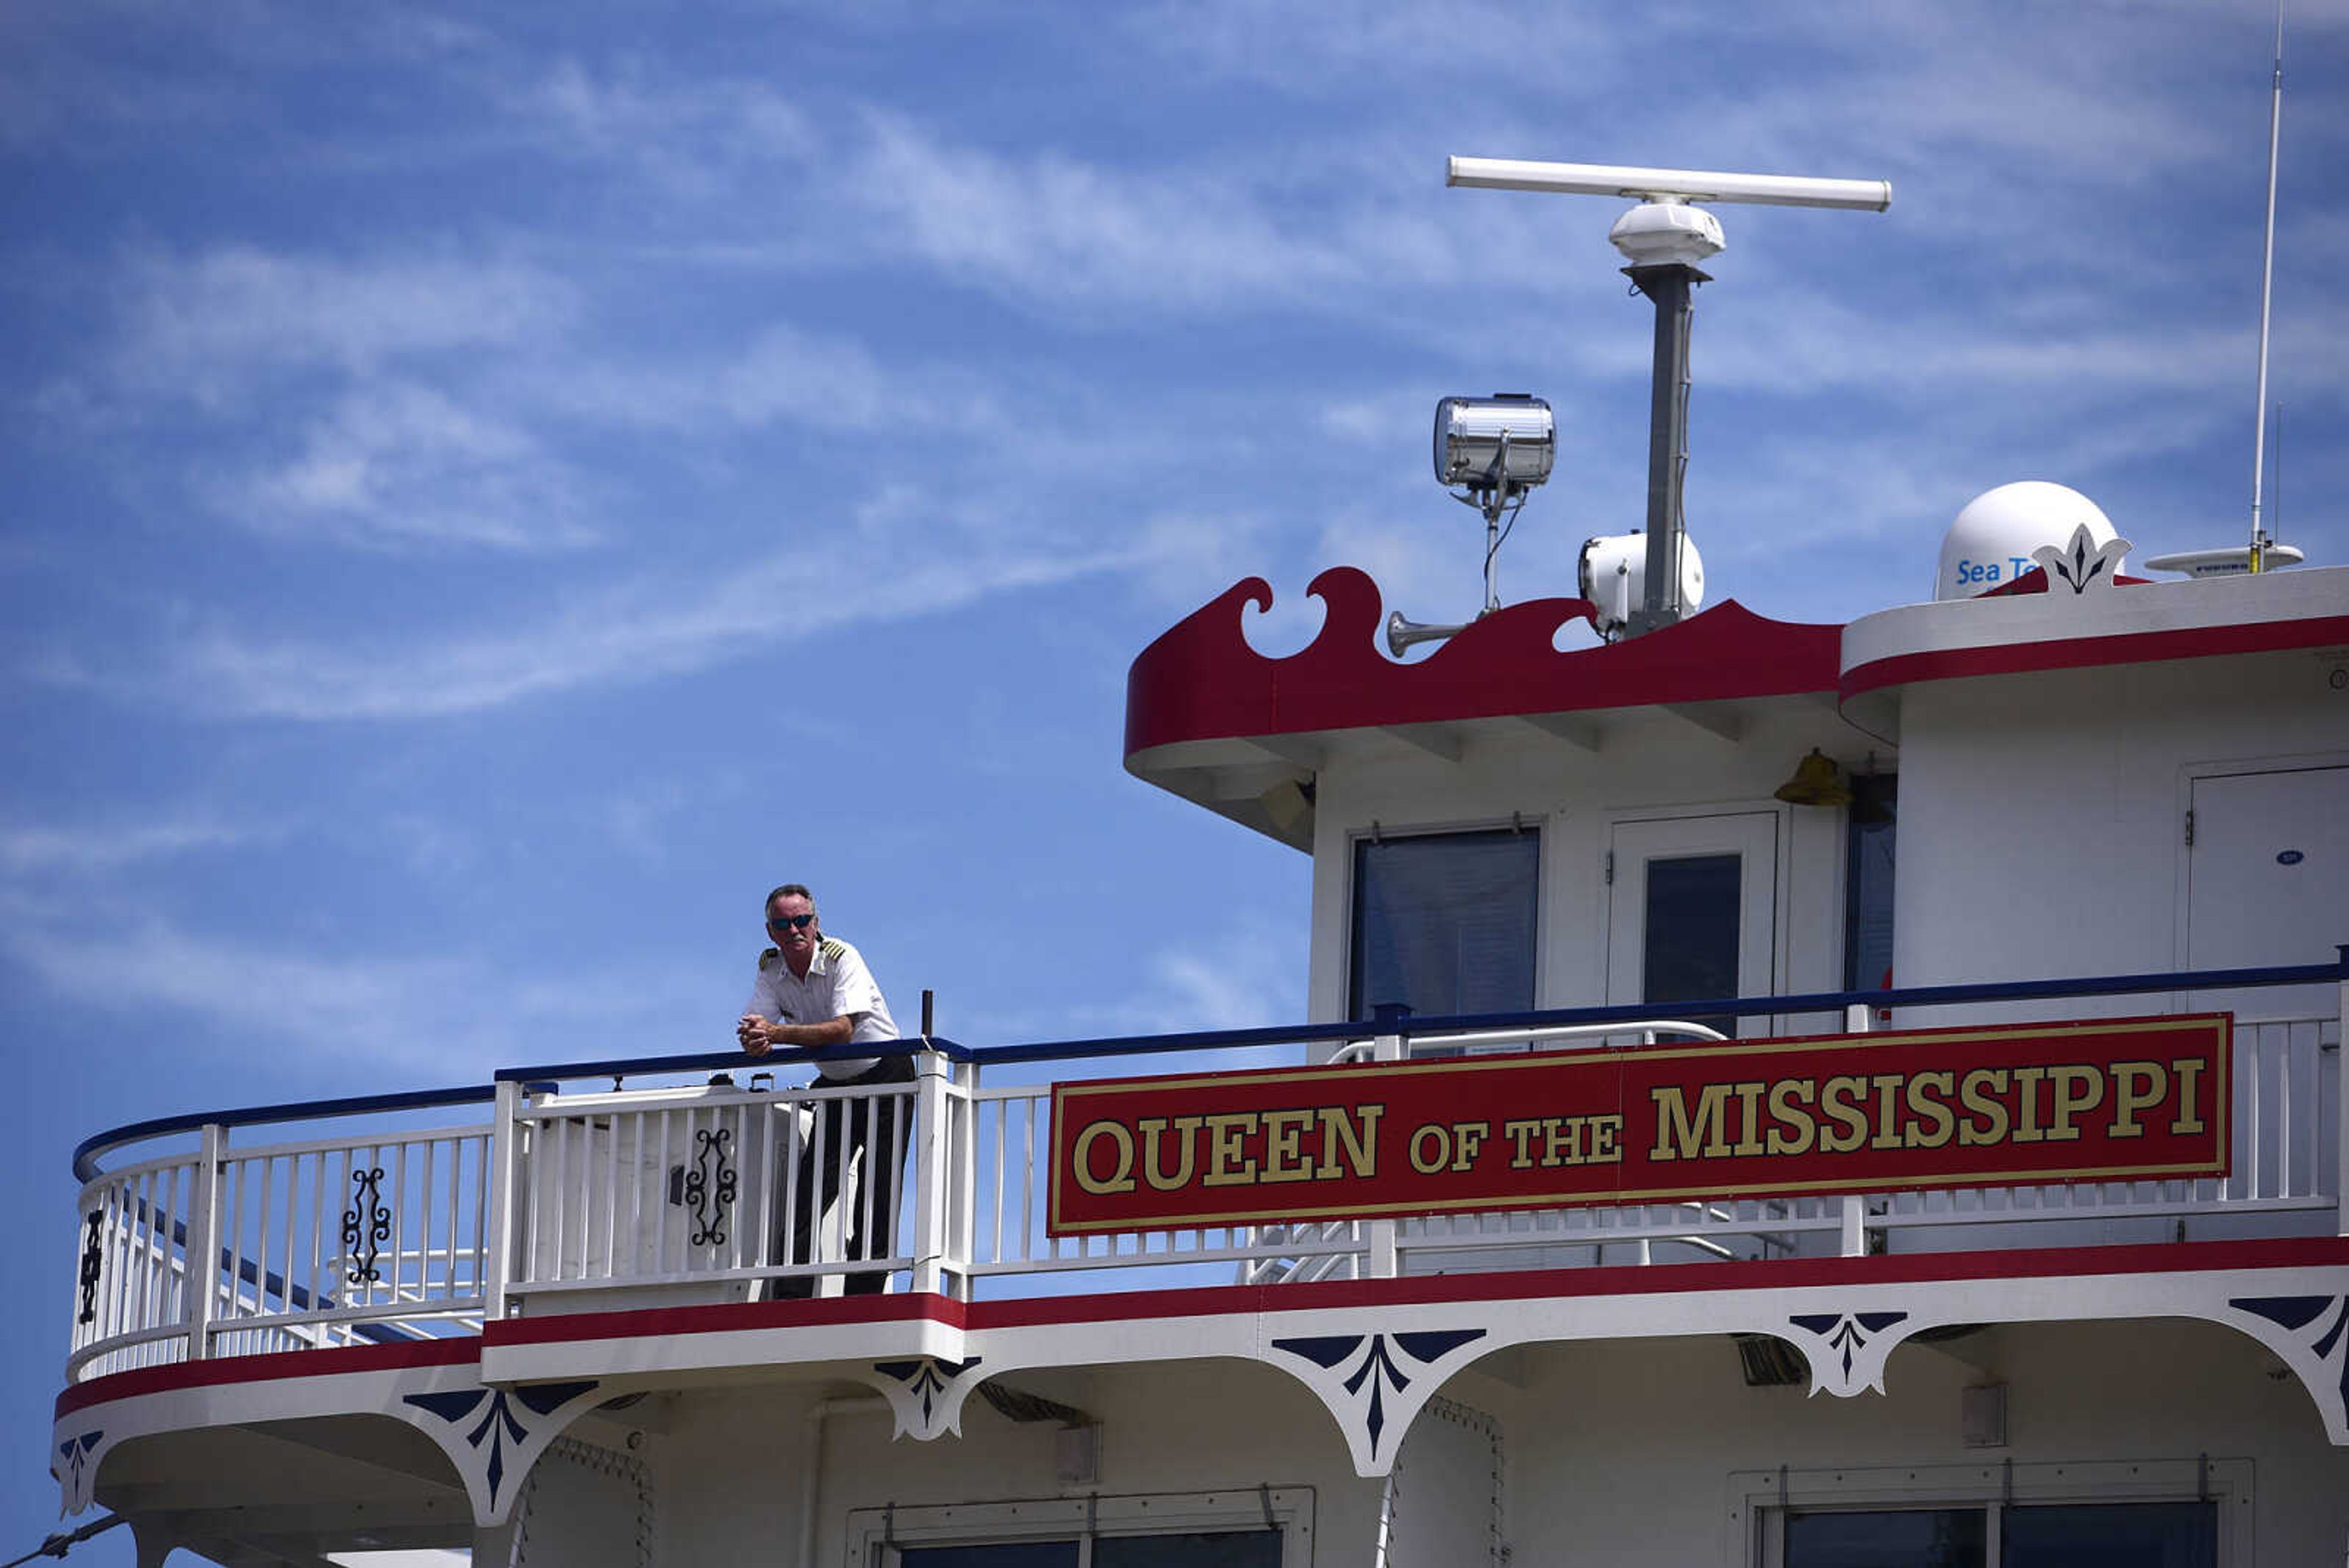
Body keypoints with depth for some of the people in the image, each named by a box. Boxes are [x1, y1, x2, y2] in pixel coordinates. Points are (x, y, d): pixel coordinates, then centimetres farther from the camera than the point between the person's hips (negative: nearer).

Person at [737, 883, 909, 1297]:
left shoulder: (841, 958, -20)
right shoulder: (771, 969, -3)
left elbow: (843, 1029, -32)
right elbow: (756, 1027, -13)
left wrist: (775, 1033, -41)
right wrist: (757, 1042, -39)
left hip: (885, 1076, -5)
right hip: (835, 1084, 5)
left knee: (877, 1190, -11)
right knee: (812, 1185, -5)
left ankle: (862, 1299, -12)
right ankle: (791, 1296, -8)